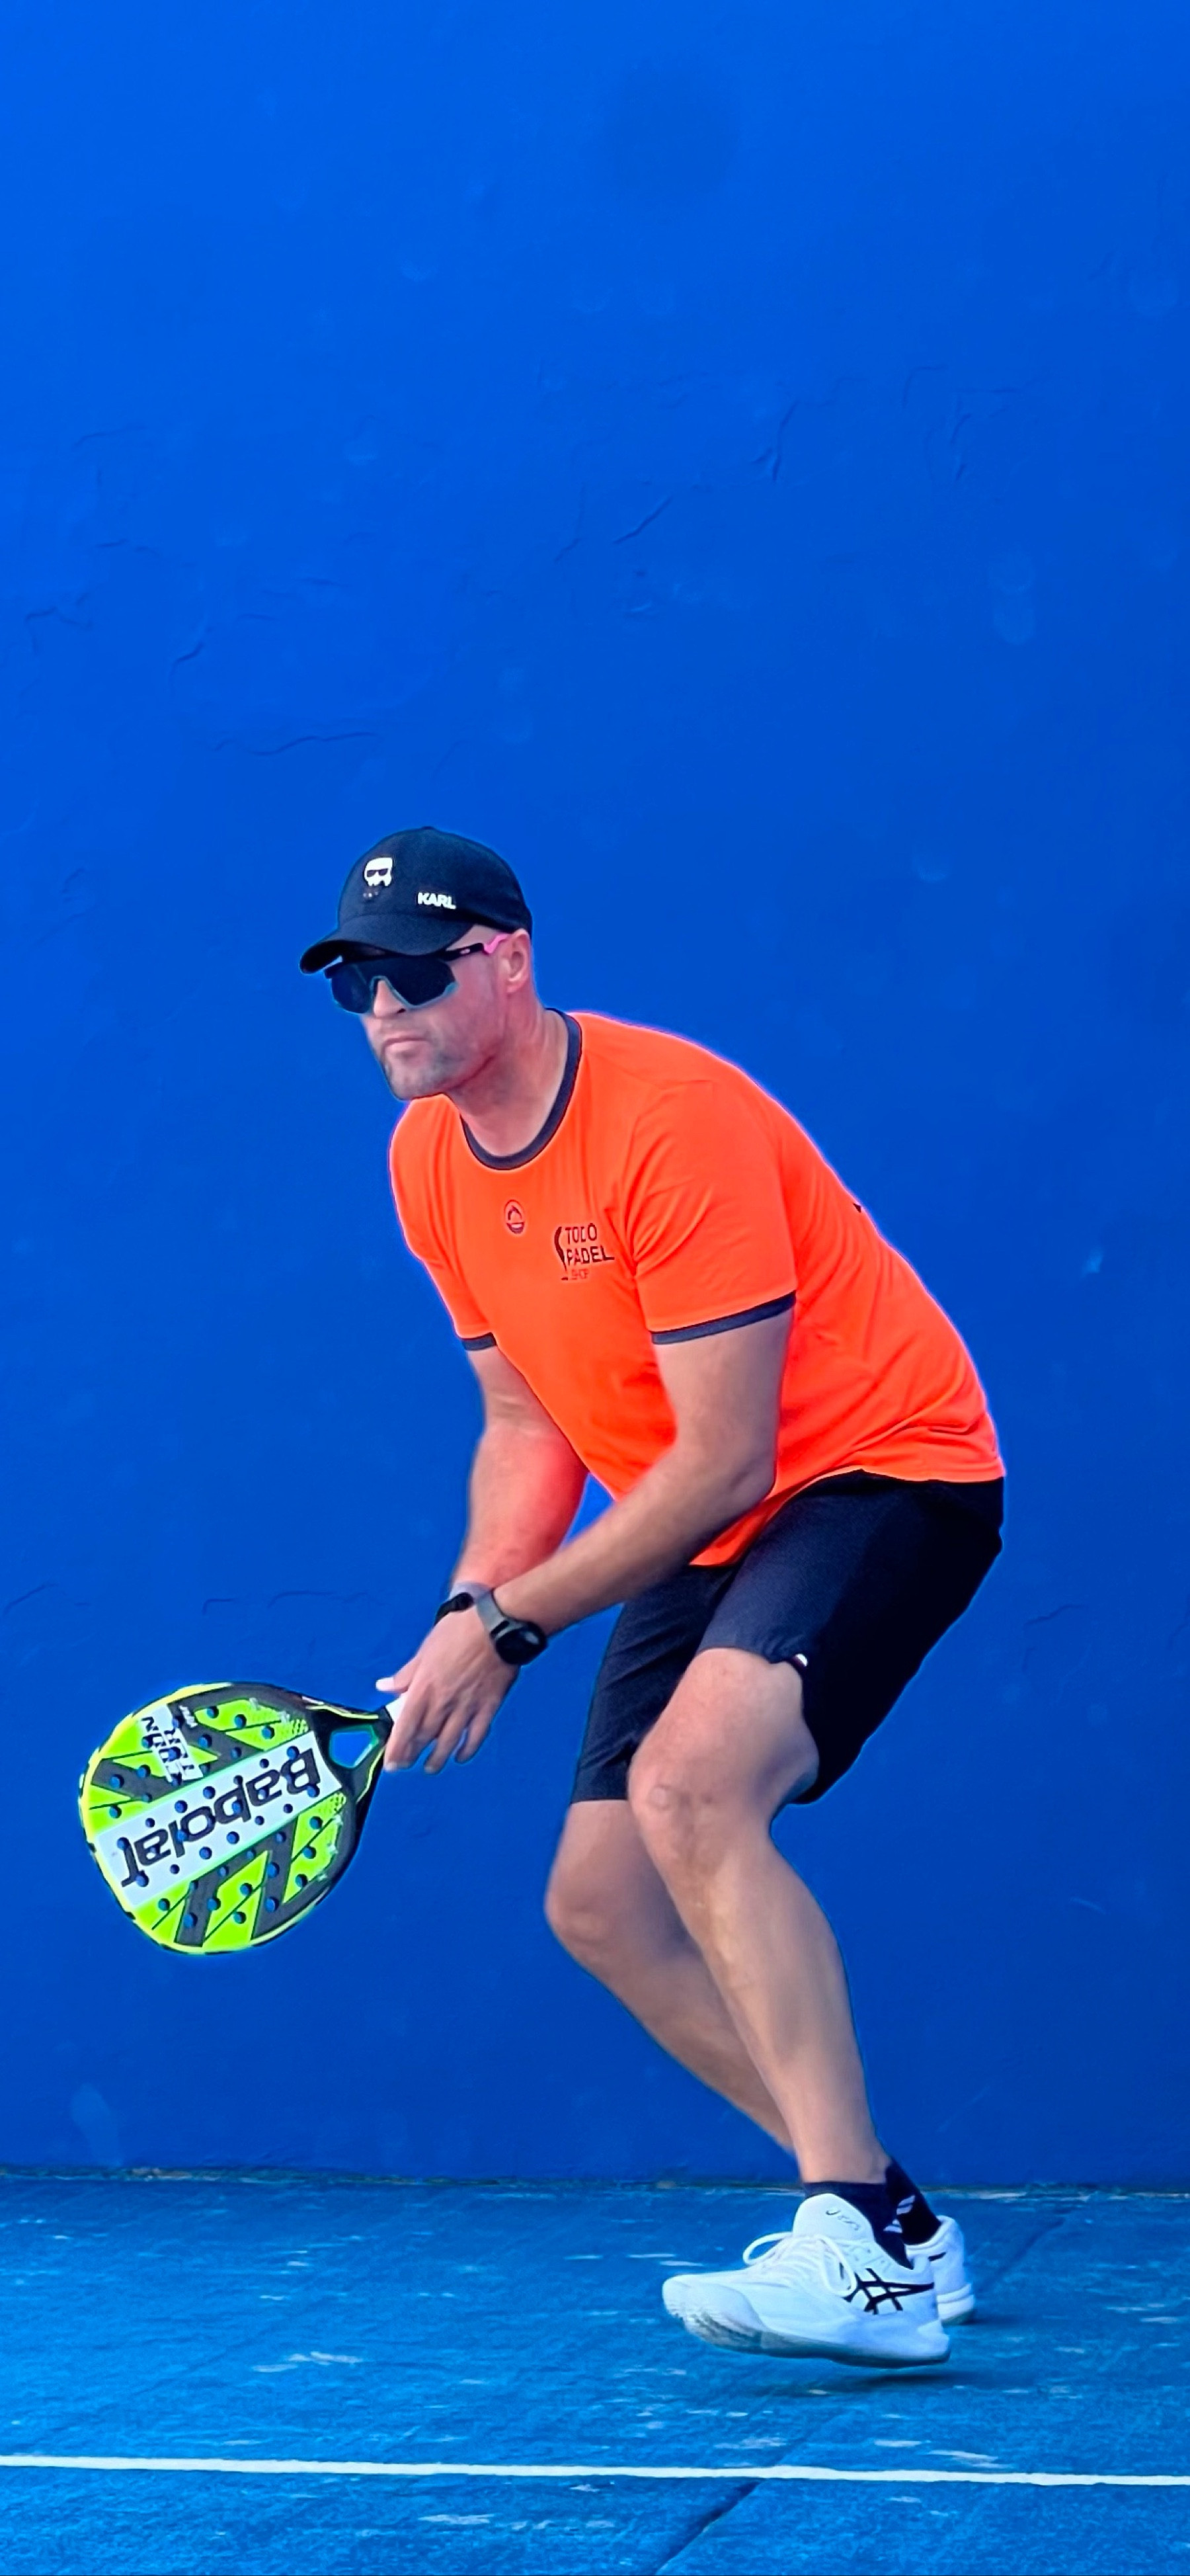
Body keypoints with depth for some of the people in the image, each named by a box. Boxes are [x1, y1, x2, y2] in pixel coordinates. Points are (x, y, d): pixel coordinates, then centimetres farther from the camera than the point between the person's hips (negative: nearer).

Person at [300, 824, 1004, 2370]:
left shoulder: (671, 1118, -25)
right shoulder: (429, 1165, 2)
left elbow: (722, 1458, -25)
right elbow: (530, 1422, 11)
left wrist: (511, 1628, -22)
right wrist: (470, 1606, -7)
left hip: (880, 1473, -9)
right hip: (703, 1531, 9)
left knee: (689, 1783, -32)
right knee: (600, 1906, 4)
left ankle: (868, 2260, -33)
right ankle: (890, 2231, 17)